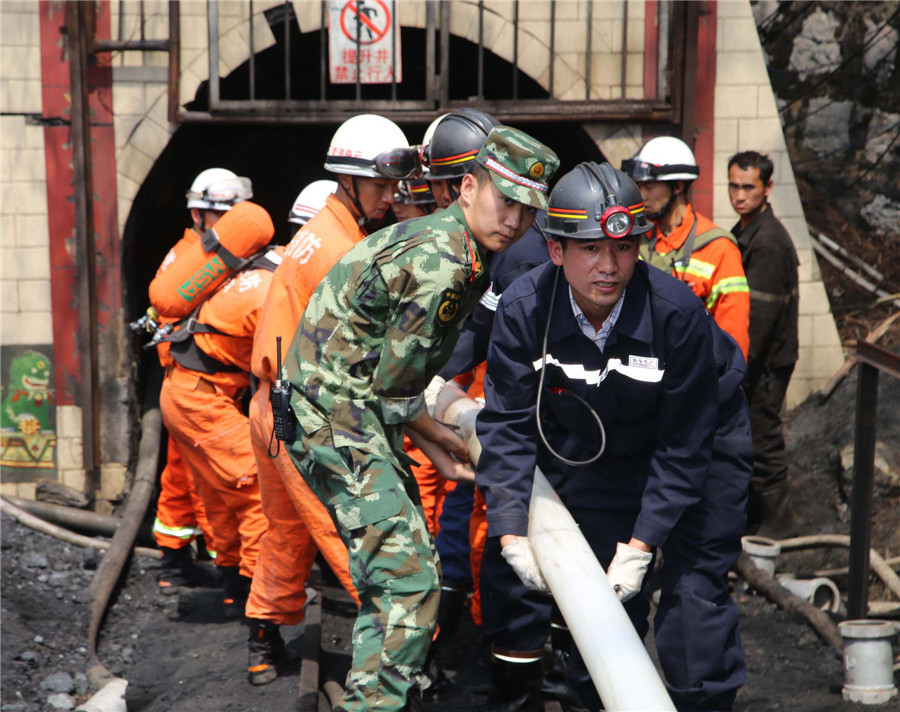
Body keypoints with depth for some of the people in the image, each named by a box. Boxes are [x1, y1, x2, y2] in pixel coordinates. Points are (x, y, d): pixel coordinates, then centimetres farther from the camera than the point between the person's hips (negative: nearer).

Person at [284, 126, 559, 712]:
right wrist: (441, 438, -1)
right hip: (336, 415, -11)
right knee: (409, 576, -18)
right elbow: (392, 386, -17)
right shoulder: (438, 265, -23)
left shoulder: (460, 251, 9)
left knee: (403, 565, 22)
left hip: (358, 411, 11)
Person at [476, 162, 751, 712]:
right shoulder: (523, 310, -25)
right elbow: (508, 425, -19)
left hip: (701, 441, -2)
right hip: (595, 446, 2)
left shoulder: (678, 312, -32)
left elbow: (682, 445, -25)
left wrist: (642, 542, -28)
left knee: (696, 583, -7)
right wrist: (511, 532, -28)